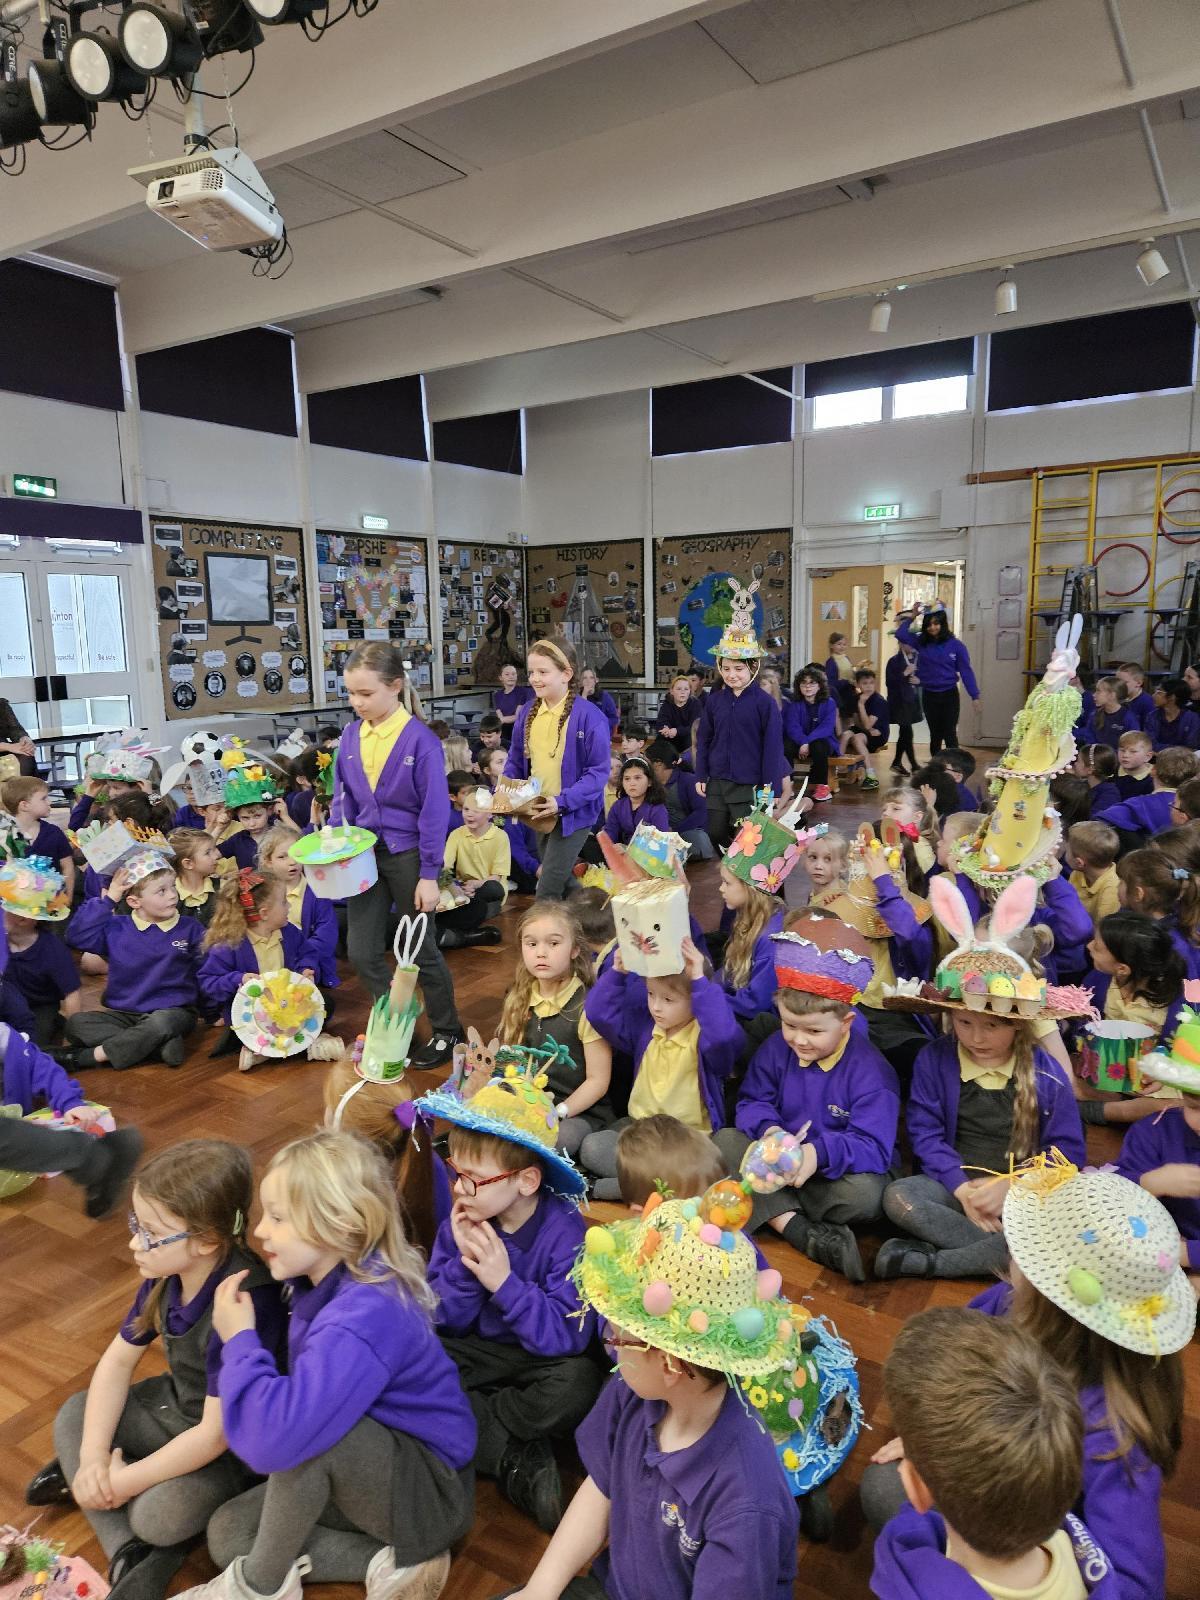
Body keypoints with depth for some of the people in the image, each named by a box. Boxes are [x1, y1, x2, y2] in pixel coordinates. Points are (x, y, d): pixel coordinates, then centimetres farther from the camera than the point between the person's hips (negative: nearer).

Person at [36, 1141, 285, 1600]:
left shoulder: (244, 1303, -37)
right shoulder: (167, 1272, -13)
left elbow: (215, 1434, -31)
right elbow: (119, 1359, 1)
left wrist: (126, 1480, -21)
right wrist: (94, 1455, -9)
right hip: (178, 1405, 9)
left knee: (160, 1515, -31)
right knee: (73, 1416, 6)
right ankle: (131, 1557, -4)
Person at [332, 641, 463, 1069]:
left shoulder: (419, 739, -15)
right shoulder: (351, 735, 0)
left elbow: (434, 810, -13)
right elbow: (342, 797, 10)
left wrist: (429, 875, -13)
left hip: (407, 854, -5)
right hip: (365, 852, 5)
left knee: (421, 950, 9)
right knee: (362, 952, 8)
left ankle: (447, 1031, 29)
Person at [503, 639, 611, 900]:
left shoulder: (588, 716, -18)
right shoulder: (527, 712, 1)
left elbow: (598, 772, -18)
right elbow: (515, 762, 10)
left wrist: (562, 802, -27)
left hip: (572, 814, -6)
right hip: (539, 814, 6)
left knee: (548, 892, -10)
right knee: (563, 884, 22)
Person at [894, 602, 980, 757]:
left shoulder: (955, 645, -7)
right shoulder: (922, 642, 1)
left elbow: (966, 671, -6)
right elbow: (900, 634, -5)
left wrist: (975, 695, -8)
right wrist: (913, 617, -9)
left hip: (949, 694, -3)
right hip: (928, 695, 3)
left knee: (950, 734, -3)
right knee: (935, 734, 12)